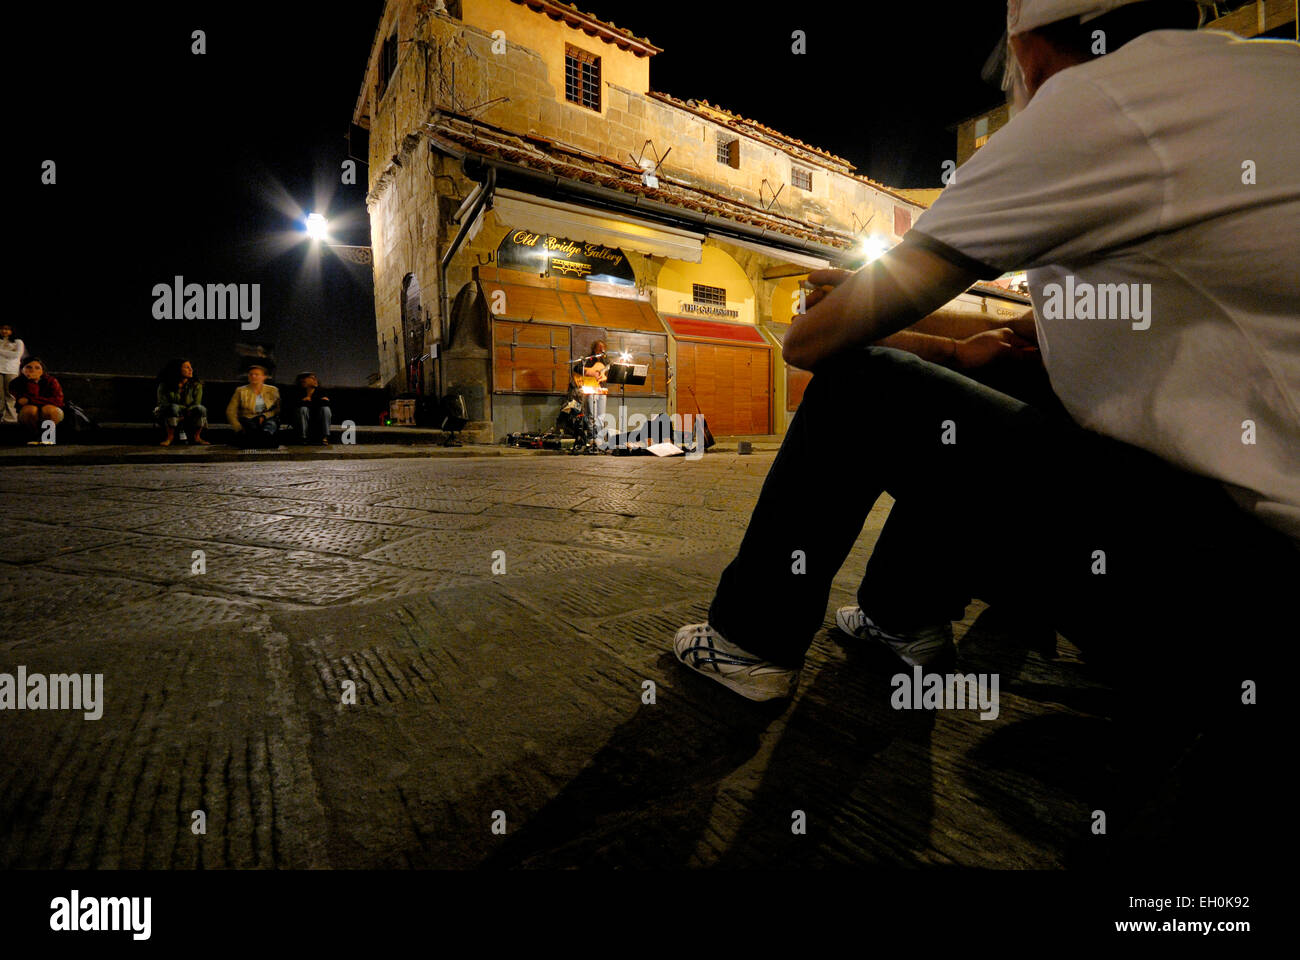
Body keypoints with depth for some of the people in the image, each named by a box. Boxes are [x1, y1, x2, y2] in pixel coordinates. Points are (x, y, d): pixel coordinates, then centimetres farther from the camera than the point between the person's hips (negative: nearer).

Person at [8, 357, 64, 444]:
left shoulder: (50, 380, -12)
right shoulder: (15, 383, -7)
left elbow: (58, 401, -24)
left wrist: (30, 400, -24)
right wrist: (32, 382, -29)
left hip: (53, 415, -1)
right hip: (26, 416, 1)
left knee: (48, 409, -34)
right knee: (29, 409, -32)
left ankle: (46, 436, -8)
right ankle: (36, 436, -10)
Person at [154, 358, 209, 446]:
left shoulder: (196, 385, -7)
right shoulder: (164, 385, -8)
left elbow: (196, 405, -8)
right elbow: (163, 404, -7)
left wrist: (185, 415, -22)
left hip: (188, 416, 1)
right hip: (169, 415, -1)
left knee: (201, 408, -31)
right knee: (174, 407, -37)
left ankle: (196, 437, -13)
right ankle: (170, 437, -18)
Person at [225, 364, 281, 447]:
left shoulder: (272, 390, 15)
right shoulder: (241, 391, 12)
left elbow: (278, 409, 8)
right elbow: (230, 411, 8)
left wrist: (264, 416, -13)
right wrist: (238, 427, -8)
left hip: (268, 419, -1)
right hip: (247, 420, 1)